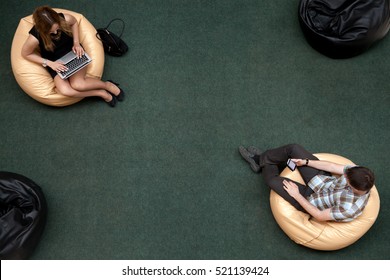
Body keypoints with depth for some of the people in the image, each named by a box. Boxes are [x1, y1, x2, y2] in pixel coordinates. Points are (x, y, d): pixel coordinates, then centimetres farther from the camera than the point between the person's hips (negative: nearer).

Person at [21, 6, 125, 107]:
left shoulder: (65, 19, -24)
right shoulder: (35, 38, -28)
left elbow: (74, 22, 2)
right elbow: (25, 54, -9)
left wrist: (76, 43, -9)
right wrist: (49, 63, -18)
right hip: (55, 63, 1)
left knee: (77, 84, -28)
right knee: (65, 90, -27)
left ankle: (107, 85, -3)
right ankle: (101, 93, -10)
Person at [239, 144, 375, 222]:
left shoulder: (349, 208, -37)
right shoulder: (360, 173, -22)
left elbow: (320, 216, -24)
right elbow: (333, 166, -9)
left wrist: (296, 195, -19)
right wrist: (306, 161, -7)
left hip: (310, 200, -6)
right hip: (324, 179, 6)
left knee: (271, 179, -9)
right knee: (294, 148, -3)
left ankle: (262, 162, 30)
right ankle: (260, 158, 24)